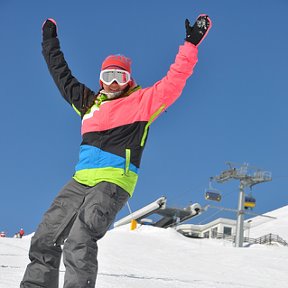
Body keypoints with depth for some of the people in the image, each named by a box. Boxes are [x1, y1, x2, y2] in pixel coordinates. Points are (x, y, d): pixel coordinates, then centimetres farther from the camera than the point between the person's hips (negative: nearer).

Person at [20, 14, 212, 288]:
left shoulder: (142, 101, 7)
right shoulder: (90, 102, 22)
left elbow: (173, 81, -3)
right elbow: (63, 76, 35)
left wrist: (190, 44, -9)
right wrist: (50, 43, 43)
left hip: (114, 182, -7)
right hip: (80, 180, 7)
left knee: (80, 240, -26)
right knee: (45, 239, 3)